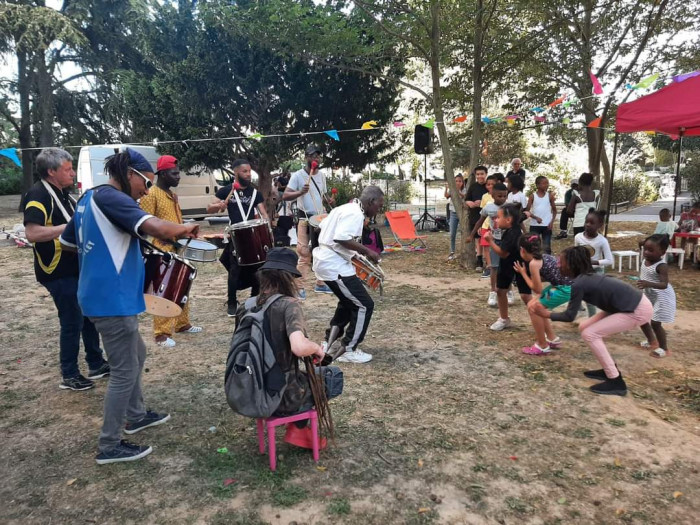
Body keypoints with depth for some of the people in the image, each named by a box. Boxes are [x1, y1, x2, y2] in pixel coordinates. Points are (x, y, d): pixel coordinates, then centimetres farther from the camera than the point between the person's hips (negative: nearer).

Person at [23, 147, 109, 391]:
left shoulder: (63, 194, 12)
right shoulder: (38, 195, -16)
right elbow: (32, 233, -29)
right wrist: (71, 226, -27)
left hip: (77, 268, 9)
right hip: (58, 272, -9)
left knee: (90, 316, 15)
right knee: (72, 322, 0)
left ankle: (96, 365, 28)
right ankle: (69, 376, 15)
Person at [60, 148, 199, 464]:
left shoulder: (89, 197, 13)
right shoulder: (111, 197, -17)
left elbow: (67, 241, 24)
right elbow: (155, 227, -30)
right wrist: (186, 229, -13)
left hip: (101, 295, 10)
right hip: (112, 299, -10)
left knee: (136, 355, 24)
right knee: (125, 371, 0)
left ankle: (136, 416, 39)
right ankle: (109, 447, 12)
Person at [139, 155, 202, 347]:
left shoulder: (172, 195, 16)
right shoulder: (150, 195, -12)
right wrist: (168, 238, -25)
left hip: (177, 250, 9)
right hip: (161, 252, -9)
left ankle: (182, 324, 29)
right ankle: (162, 334, -2)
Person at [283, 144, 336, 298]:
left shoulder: (322, 175, 9)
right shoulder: (297, 175, -9)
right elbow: (285, 196, -15)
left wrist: (329, 200, -2)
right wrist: (300, 192, -32)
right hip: (304, 219, -6)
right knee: (303, 252, -8)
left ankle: (320, 283, 22)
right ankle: (300, 286, -2)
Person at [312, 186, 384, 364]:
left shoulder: (345, 208, 15)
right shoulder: (355, 213, -17)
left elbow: (324, 226, 23)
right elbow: (341, 238, -30)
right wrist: (366, 251, -21)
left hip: (326, 261, 11)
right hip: (334, 266, -11)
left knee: (349, 301, 24)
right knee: (364, 305, -2)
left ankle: (329, 343, 28)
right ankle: (348, 350, 8)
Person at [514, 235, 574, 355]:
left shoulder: (533, 263, -13)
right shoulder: (543, 256, 13)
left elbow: (537, 289, -8)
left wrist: (523, 273, 1)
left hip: (566, 288, -9)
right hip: (565, 284, 9)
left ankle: (542, 346, 10)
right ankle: (552, 339, 29)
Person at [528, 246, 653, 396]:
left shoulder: (578, 284, -20)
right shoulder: (586, 277, 7)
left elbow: (569, 316, -13)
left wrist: (545, 314, -5)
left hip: (639, 311, -9)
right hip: (630, 305, 9)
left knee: (589, 334, -10)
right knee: (585, 327, 10)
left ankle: (616, 382, -4)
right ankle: (609, 370, 20)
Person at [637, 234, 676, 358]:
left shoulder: (661, 266, -27)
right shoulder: (645, 260, -4)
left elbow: (664, 284, -35)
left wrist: (649, 284, -49)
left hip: (660, 298, -8)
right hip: (647, 296, 8)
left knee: (655, 323, -3)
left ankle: (664, 348, 18)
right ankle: (652, 341, 37)